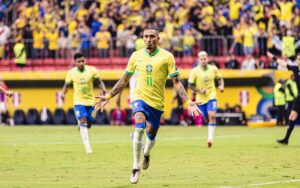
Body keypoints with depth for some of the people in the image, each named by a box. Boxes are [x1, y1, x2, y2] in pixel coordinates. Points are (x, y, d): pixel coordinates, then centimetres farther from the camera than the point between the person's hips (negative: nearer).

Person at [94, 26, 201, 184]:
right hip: (139, 97, 0)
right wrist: (108, 97, 9)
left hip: (157, 102, 0)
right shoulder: (136, 56, 3)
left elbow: (176, 82, -5)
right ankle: (136, 167, -22)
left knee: (151, 134, 11)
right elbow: (124, 80, 13)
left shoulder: (167, 57, -5)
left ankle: (146, 154, 49)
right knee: (140, 126, -26)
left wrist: (188, 102, -17)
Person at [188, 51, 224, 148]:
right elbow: (191, 85, -1)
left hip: (211, 97, -1)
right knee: (207, 118, 9)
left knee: (212, 116, -20)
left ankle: (210, 138, -23)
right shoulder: (195, 71, -5)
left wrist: (221, 86, -6)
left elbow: (220, 79, 14)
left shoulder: (213, 69, 0)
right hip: (201, 98, 1)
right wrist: (199, 90, -16)